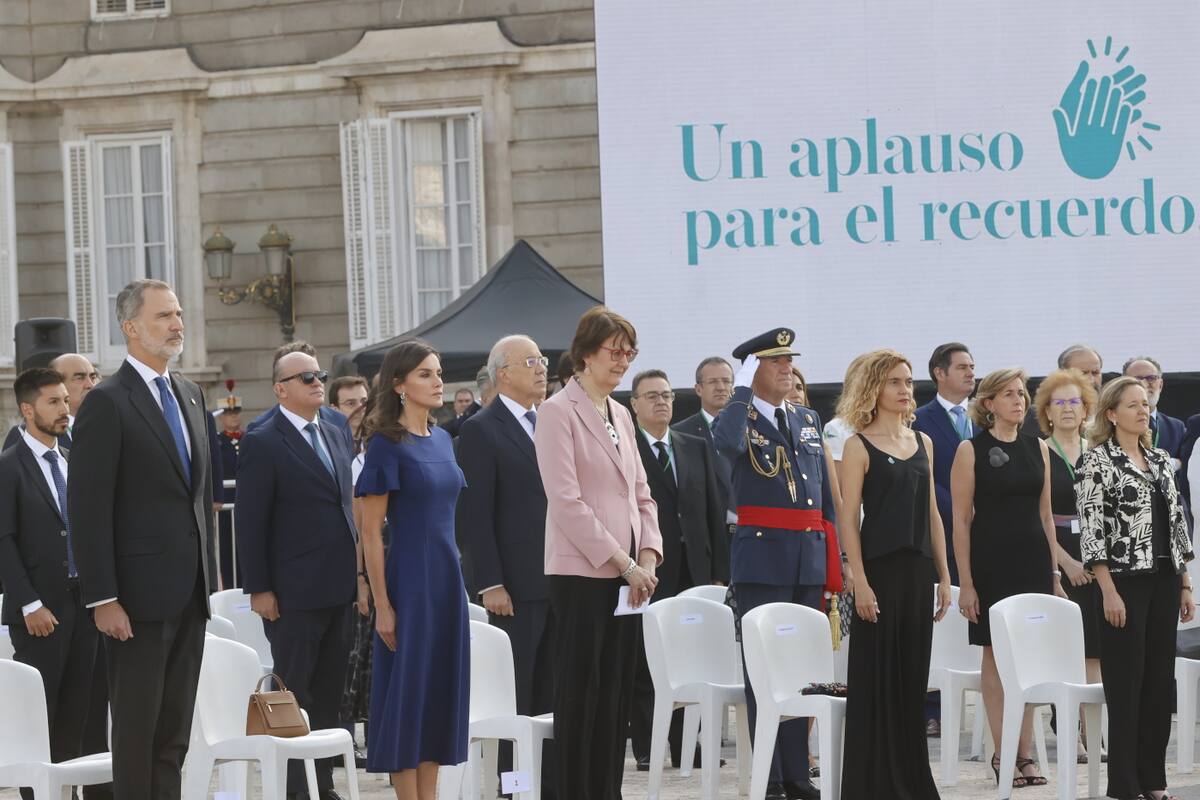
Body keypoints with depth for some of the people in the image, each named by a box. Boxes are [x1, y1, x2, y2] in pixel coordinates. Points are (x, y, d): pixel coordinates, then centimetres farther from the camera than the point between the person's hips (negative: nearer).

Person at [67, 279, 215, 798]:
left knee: (175, 734, 10)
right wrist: (102, 599, -18)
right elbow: (88, 510, -14)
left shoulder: (190, 396, 14)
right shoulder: (107, 404, -10)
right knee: (137, 730, -2)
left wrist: (208, 574, 13)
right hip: (139, 597, -7)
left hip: (189, 595, 7)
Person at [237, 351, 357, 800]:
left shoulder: (338, 438, 14)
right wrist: (258, 589, -13)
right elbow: (251, 522, -9)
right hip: (294, 593, -7)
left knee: (328, 697, 10)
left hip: (338, 590, 7)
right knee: (292, 698, 0)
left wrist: (359, 575, 12)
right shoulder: (263, 444, -7)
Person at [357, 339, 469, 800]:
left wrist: (455, 579, 13)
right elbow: (370, 531, -11)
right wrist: (382, 604, -15)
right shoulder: (387, 445, -10)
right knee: (408, 690, -2)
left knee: (442, 689, 8)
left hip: (447, 577, 7)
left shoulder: (442, 440, 11)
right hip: (409, 577, -7)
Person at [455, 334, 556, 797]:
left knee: (552, 691, 6)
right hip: (515, 584, -6)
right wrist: (490, 584, -15)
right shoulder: (481, 432, -5)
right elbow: (474, 515, -10)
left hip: (558, 580, 6)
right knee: (516, 694, -2)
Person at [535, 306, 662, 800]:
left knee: (616, 694, 7)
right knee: (580, 693, -5)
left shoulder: (620, 416, 16)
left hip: (626, 575, 7)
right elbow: (566, 501, -14)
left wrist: (647, 556, 1)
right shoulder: (559, 412, -7)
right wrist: (622, 562, -15)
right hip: (581, 574, -7)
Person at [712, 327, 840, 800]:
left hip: (809, 558, 6)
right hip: (762, 558, -6)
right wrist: (742, 390, -19)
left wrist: (833, 562, 12)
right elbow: (727, 443, -31)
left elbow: (826, 494, 17)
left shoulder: (809, 420, 14)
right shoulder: (739, 419, -3)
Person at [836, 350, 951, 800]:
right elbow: (848, 519, -8)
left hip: (918, 568, 5)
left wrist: (943, 576, 12)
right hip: (879, 568, -5)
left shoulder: (922, 442, 12)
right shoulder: (859, 446, -4)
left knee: (912, 677, 8)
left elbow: (932, 513, 15)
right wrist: (860, 582, -14)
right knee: (876, 677, -2)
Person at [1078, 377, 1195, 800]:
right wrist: (1109, 591, -17)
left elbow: (1176, 525, 15)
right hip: (1126, 582, -6)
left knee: (1160, 681, 8)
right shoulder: (1098, 460, -7)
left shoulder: (1159, 459, 13)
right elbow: (1091, 529, -12)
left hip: (1164, 581, 6)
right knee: (1126, 684, -3)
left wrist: (1185, 584, 11)